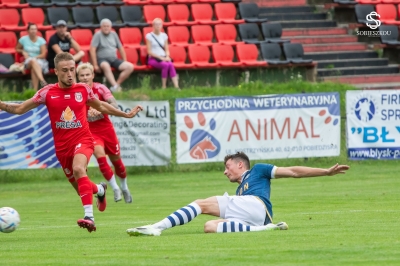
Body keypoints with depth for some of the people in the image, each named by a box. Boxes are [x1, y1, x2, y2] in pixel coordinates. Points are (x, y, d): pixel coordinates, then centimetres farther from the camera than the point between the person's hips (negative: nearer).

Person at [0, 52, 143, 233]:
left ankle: (89, 216, -40)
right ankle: (100, 189, 50)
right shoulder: (48, 93, -3)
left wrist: (126, 115, 22)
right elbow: (19, 109, 1)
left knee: (78, 169, -34)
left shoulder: (83, 90, -1)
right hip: (62, 146, 3)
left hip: (82, 140, -3)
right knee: (81, 187, 12)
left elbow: (101, 106, 19)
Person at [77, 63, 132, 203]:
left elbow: (114, 105, -21)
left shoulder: (100, 88, -10)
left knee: (116, 160, 11)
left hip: (106, 129, 1)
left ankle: (124, 187, 36)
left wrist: (99, 110, -37)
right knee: (100, 155, -23)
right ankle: (115, 188, -12)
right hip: (90, 132, -1)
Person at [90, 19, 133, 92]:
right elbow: (92, 49, -10)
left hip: (114, 59, 6)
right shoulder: (98, 35, -2)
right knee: (105, 66, -42)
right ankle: (115, 86, -49)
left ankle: (117, 85, -21)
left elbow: (120, 48, 21)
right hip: (102, 59, -6)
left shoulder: (113, 34, 14)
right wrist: (95, 65, -17)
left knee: (130, 67, -17)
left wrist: (124, 62, 14)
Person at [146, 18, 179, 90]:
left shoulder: (164, 35, 14)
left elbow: (166, 49, 15)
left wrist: (167, 56, -7)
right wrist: (160, 57, -14)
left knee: (171, 65, -31)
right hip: (153, 59, -4)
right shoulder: (149, 36, 0)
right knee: (166, 65, -34)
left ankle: (176, 86, -42)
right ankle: (164, 87, -29)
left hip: (163, 58, 4)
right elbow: (149, 51, -5)